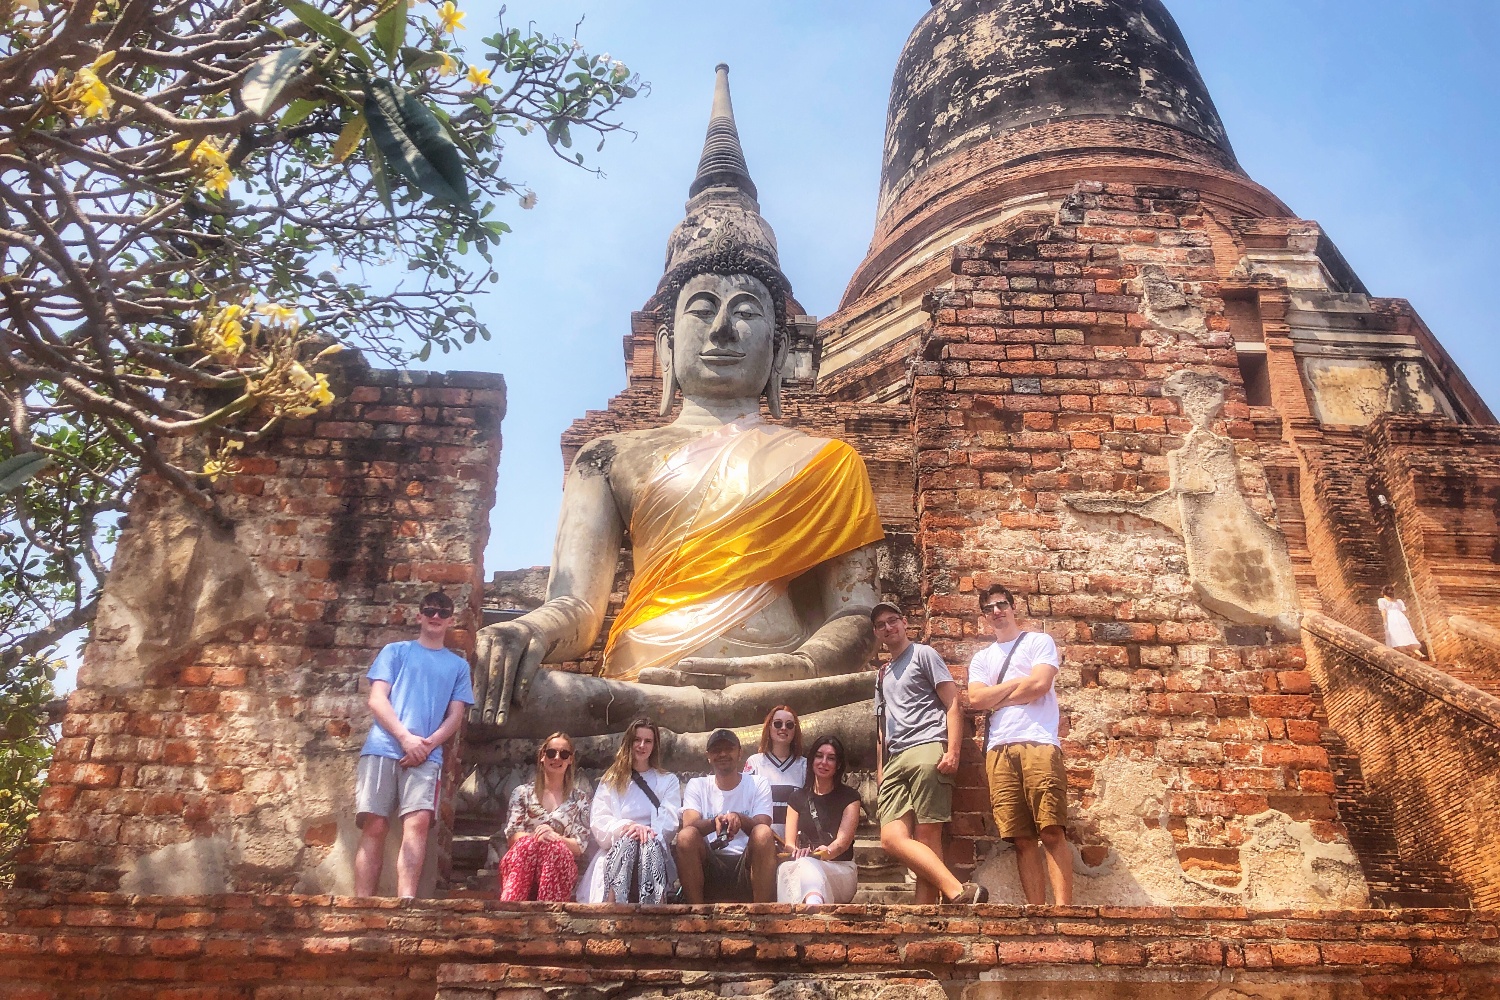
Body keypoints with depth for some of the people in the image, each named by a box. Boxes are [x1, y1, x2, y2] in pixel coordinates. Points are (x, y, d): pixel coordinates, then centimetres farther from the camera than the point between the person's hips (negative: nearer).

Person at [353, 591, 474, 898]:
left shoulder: (458, 665, 21)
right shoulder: (395, 651, 17)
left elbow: (455, 717, 13)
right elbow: (376, 699, 5)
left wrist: (427, 744, -7)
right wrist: (406, 737, -10)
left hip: (426, 756, 1)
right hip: (382, 749, 0)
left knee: (418, 823, -18)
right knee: (375, 826, -8)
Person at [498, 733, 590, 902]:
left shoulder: (580, 799, 16)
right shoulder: (522, 792, 16)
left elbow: (580, 846, 7)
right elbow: (512, 836, 6)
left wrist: (554, 837, -14)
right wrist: (536, 838, -16)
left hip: (561, 866, 0)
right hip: (521, 858, 0)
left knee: (555, 848, -35)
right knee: (527, 844, -35)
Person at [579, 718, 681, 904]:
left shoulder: (669, 781, 22)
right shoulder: (610, 780, 23)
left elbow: (669, 820, 4)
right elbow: (598, 822, 8)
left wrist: (648, 832, -20)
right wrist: (626, 827, -14)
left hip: (653, 849, 0)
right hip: (615, 849, 0)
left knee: (648, 844, -37)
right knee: (629, 841, -36)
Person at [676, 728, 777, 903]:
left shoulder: (758, 784, 10)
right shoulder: (697, 785, 12)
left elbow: (763, 827, -5)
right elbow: (688, 825, -7)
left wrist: (740, 819, -28)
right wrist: (715, 822, -29)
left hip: (747, 865, 0)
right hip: (709, 865, 1)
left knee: (763, 833, -30)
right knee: (686, 836, -28)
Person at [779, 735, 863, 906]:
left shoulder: (850, 797, 10)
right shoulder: (798, 797, 18)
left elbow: (843, 840, -6)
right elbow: (790, 843, 7)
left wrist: (826, 852, -30)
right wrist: (798, 853, -19)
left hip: (840, 870, -3)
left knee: (807, 865, -40)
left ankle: (812, 904, -73)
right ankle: (814, 903, -68)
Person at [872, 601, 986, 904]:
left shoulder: (923, 654, 10)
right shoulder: (882, 675, 30)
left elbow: (953, 704, 1)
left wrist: (952, 752, -12)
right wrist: (880, 771, 19)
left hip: (926, 750, -6)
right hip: (894, 761, 6)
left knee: (927, 839, -14)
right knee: (892, 838, -14)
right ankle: (957, 891, -23)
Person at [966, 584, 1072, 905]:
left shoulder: (1039, 641, 14)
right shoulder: (981, 658, 25)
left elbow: (1040, 684, -3)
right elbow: (976, 699, 7)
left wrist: (995, 698, 6)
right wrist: (1018, 682, 4)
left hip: (1039, 743, -3)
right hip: (999, 749, 4)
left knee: (1052, 832, -13)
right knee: (1023, 839, -3)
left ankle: (1063, 907, -17)